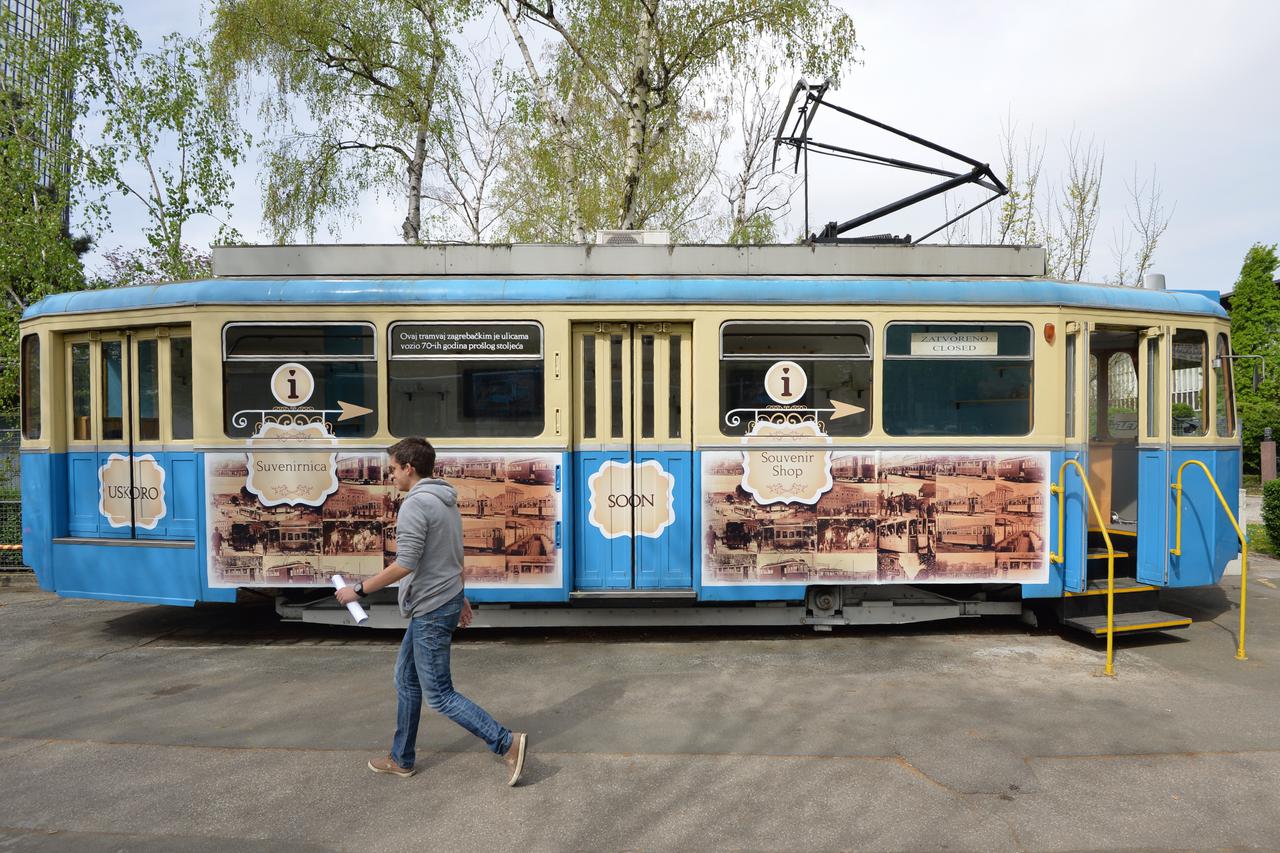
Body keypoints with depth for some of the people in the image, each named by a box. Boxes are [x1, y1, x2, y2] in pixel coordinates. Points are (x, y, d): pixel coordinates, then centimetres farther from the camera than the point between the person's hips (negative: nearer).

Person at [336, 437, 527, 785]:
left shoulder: (415, 504, -19)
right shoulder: (446, 501, 11)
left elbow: (405, 564, -25)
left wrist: (358, 590, -16)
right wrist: (461, 597, 25)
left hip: (430, 611, -10)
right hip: (447, 601, 10)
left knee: (439, 694, -1)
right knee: (406, 678, 20)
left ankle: (508, 743, -1)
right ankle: (401, 759, 32)